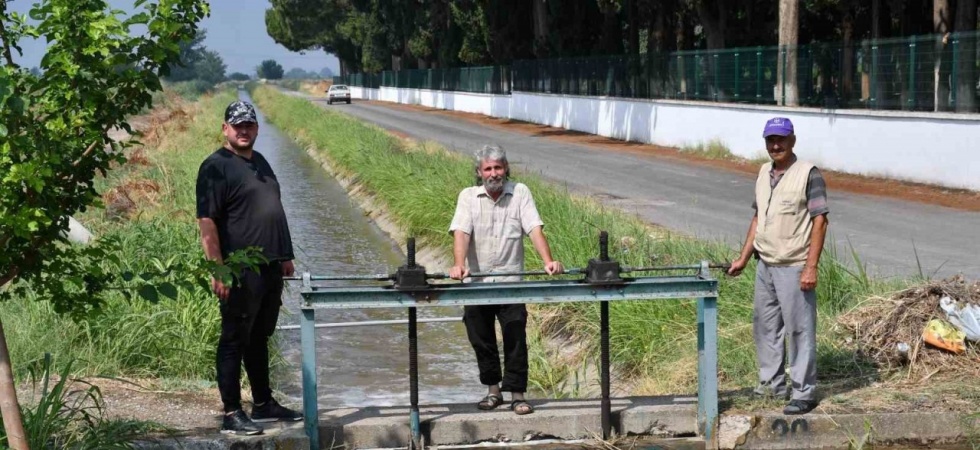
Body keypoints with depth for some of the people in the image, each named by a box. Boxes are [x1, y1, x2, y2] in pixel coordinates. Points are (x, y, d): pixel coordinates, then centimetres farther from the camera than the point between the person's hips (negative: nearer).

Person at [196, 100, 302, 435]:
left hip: (270, 268, 8)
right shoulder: (217, 167, -10)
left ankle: (263, 404, 27)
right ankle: (232, 414, -1)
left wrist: (285, 255, 22)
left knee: (260, 338, 17)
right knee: (235, 340, -4)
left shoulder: (259, 162, 16)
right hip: (240, 272, -8)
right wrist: (218, 270, -22)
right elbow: (206, 221, -17)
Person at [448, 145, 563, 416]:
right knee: (481, 340, 9)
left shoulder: (520, 193, 2)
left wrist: (548, 261, -23)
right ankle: (493, 390, 24)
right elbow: (461, 232, -12)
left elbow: (534, 229, -8)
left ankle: (517, 395, 3)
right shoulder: (468, 196, 2)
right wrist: (459, 265, -29)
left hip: (510, 281, -1)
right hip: (477, 283, 1)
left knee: (515, 339, -4)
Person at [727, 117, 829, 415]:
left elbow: (819, 221, -14)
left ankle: (804, 393, 4)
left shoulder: (808, 173, -11)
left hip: (793, 268, -8)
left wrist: (811, 267, -19)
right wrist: (743, 258, 16)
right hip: (765, 265, 8)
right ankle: (772, 383, 29)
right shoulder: (764, 173, 11)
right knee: (765, 326, 15)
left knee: (799, 329, -3)